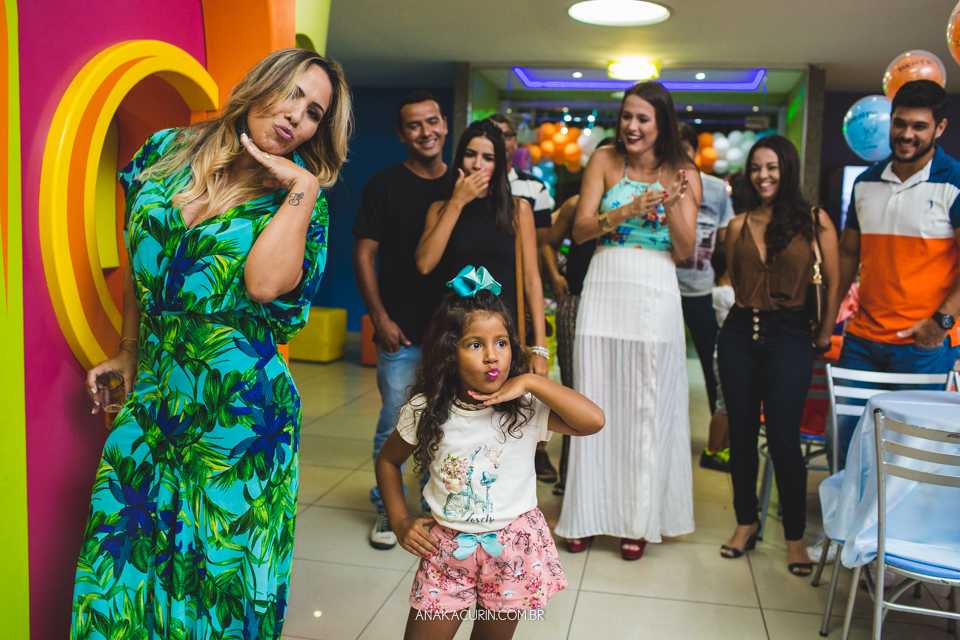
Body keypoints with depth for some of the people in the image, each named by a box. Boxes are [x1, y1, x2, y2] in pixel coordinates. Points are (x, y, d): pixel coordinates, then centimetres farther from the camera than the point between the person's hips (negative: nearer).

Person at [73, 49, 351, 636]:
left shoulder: (302, 199, -4)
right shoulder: (166, 151, 6)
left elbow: (265, 283, -24)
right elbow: (139, 259, 17)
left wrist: (302, 187, -18)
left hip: (237, 410, -3)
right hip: (153, 395, 4)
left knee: (221, 576, 7)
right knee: (118, 566, 10)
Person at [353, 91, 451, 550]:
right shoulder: (384, 185, -1)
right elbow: (364, 255, -2)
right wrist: (380, 317, -8)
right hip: (402, 333, -3)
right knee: (395, 423, 1)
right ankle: (387, 510, 19)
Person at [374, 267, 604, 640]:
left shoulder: (526, 410, -12)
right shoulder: (426, 412, -7)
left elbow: (593, 420, -26)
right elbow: (388, 460, 9)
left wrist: (530, 382, -26)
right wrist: (400, 520, 1)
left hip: (511, 550, 0)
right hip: (446, 548, 1)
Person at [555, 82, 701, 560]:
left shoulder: (683, 174, 5)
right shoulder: (604, 161, 5)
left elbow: (684, 252, 1)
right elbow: (579, 230, -2)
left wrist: (671, 205, -15)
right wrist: (629, 210, -16)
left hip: (655, 296, 0)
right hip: (604, 291, 1)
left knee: (647, 409, 3)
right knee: (593, 403, 3)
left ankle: (639, 520, 17)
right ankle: (587, 514, 17)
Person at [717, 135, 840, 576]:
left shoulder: (815, 221, -1)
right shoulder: (739, 225, 7)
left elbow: (834, 282, 3)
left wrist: (824, 334, 4)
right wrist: (750, 310, 6)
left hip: (789, 337, -3)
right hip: (739, 333, 3)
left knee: (783, 440, -4)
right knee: (741, 433, 8)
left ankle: (795, 536, 14)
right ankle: (746, 522, 25)